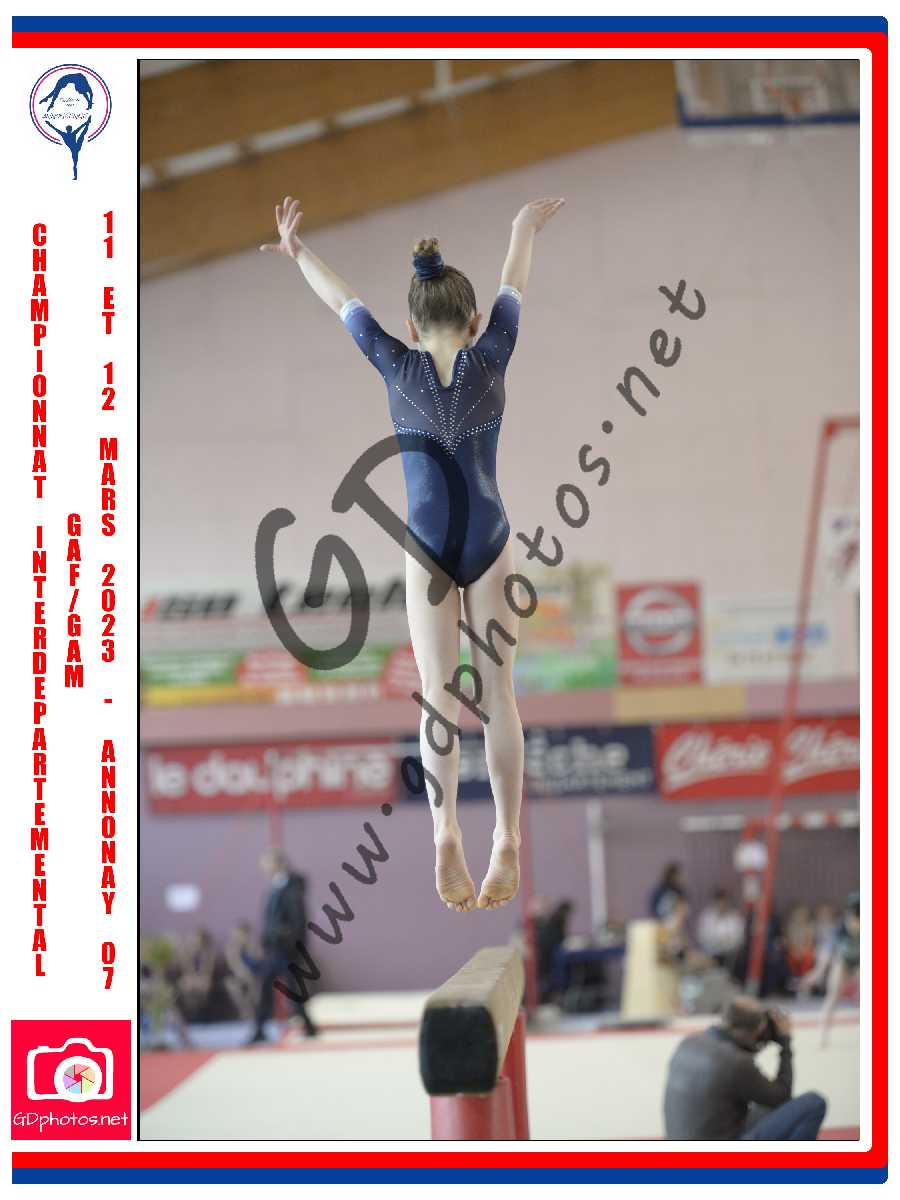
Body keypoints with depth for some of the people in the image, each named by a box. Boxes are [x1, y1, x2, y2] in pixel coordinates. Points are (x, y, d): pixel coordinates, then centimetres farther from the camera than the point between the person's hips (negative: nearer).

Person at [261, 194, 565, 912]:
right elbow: (512, 288, 12)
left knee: (440, 696, 0)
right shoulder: (491, 359, -7)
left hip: (427, 551, 0)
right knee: (497, 693, 5)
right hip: (491, 544, 0)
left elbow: (344, 302, 8)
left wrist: (298, 253, 24)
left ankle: (447, 838, -17)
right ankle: (507, 841, 1)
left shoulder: (396, 366, -7)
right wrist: (524, 231, 31)